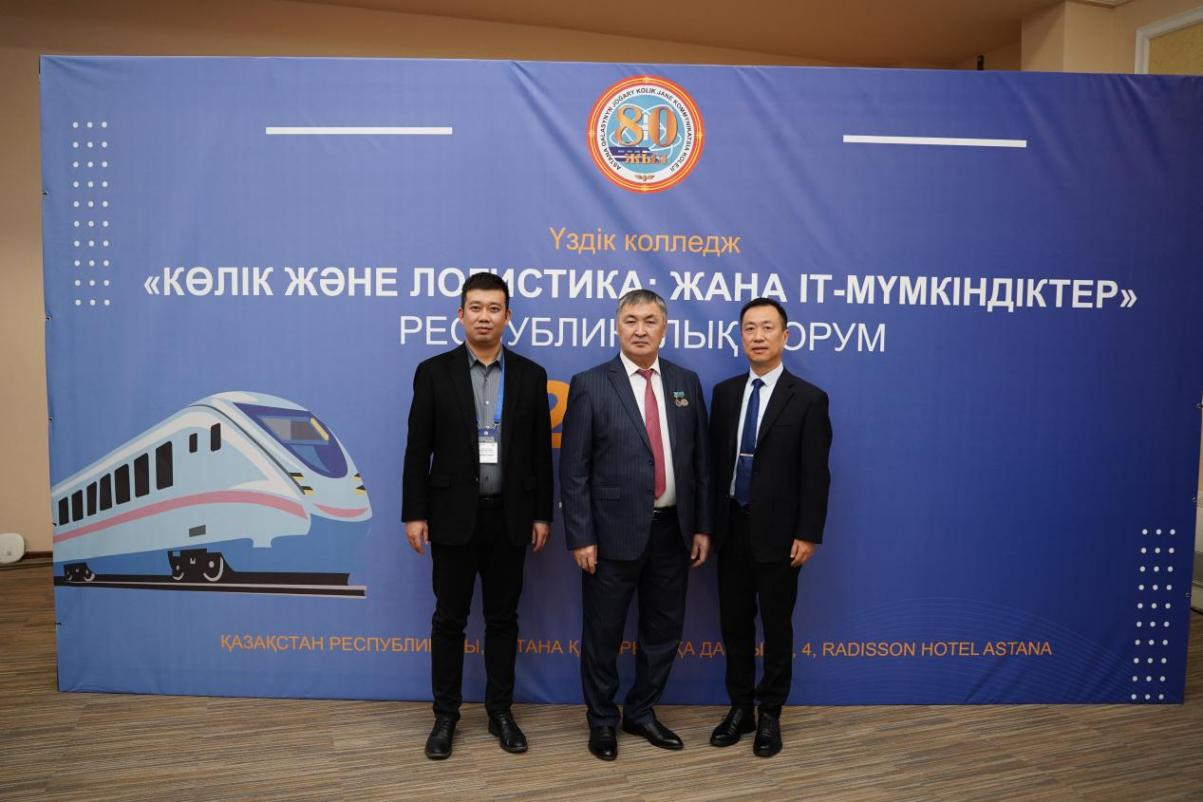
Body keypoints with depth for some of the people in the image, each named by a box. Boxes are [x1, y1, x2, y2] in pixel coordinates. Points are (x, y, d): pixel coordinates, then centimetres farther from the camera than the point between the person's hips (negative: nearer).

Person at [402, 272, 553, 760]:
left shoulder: (530, 375, 3)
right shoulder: (434, 372, -1)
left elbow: (540, 451, 4)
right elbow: (417, 450, -2)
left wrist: (542, 514, 2)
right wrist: (414, 514, -6)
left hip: (509, 516, 1)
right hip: (453, 515, -1)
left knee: (503, 617, 11)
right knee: (449, 619, 8)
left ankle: (500, 711, 25)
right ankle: (445, 715, 23)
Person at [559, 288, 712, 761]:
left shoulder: (687, 383, 6)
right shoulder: (590, 385, -6)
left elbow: (700, 460, 8)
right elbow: (573, 469, -8)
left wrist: (702, 526, 4)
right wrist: (580, 537, -11)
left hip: (673, 530, 4)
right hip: (615, 532, -4)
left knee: (663, 630, 15)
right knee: (602, 633, 10)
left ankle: (641, 714, 35)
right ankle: (602, 720, 31)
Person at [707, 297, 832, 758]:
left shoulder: (808, 399, -6)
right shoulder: (725, 392, 6)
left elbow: (815, 474, -8)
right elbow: (714, 460, 7)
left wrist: (808, 535, -12)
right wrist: (708, 522, 4)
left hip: (777, 532, -4)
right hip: (731, 528, 4)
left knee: (776, 626, 9)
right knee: (734, 622, 13)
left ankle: (770, 715, 25)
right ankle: (740, 707, 29)